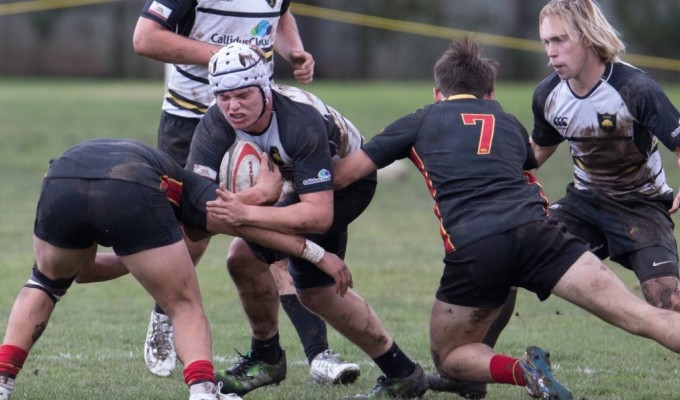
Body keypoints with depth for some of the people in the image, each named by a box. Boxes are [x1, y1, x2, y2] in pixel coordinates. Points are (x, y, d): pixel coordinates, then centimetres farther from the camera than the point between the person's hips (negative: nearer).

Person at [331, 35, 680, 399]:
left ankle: (522, 371, -10)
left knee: (448, 357, 19)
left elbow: (341, 174, 25)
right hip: (533, 229, 2)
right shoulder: (510, 124, 31)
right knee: (646, 317, -4)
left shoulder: (420, 122, 24)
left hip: (471, 249, -2)